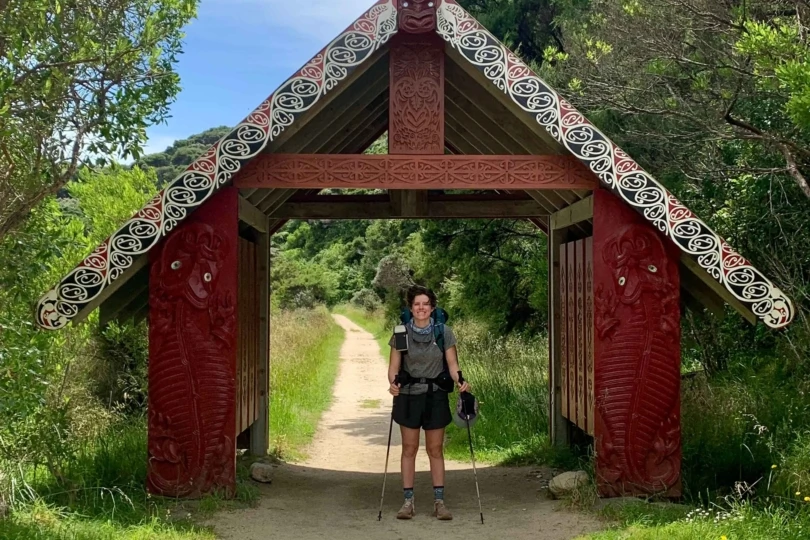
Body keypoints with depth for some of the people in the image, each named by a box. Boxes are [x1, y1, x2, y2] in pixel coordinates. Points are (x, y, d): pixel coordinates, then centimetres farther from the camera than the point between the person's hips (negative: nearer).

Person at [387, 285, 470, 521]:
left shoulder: (444, 332, -3)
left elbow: (452, 364, -1)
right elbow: (394, 366, -2)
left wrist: (459, 381, -20)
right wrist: (392, 383, -22)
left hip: (435, 396, 0)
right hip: (408, 396, 0)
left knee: (435, 449, 6)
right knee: (409, 448, 5)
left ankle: (439, 501, 12)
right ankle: (408, 501, 12)